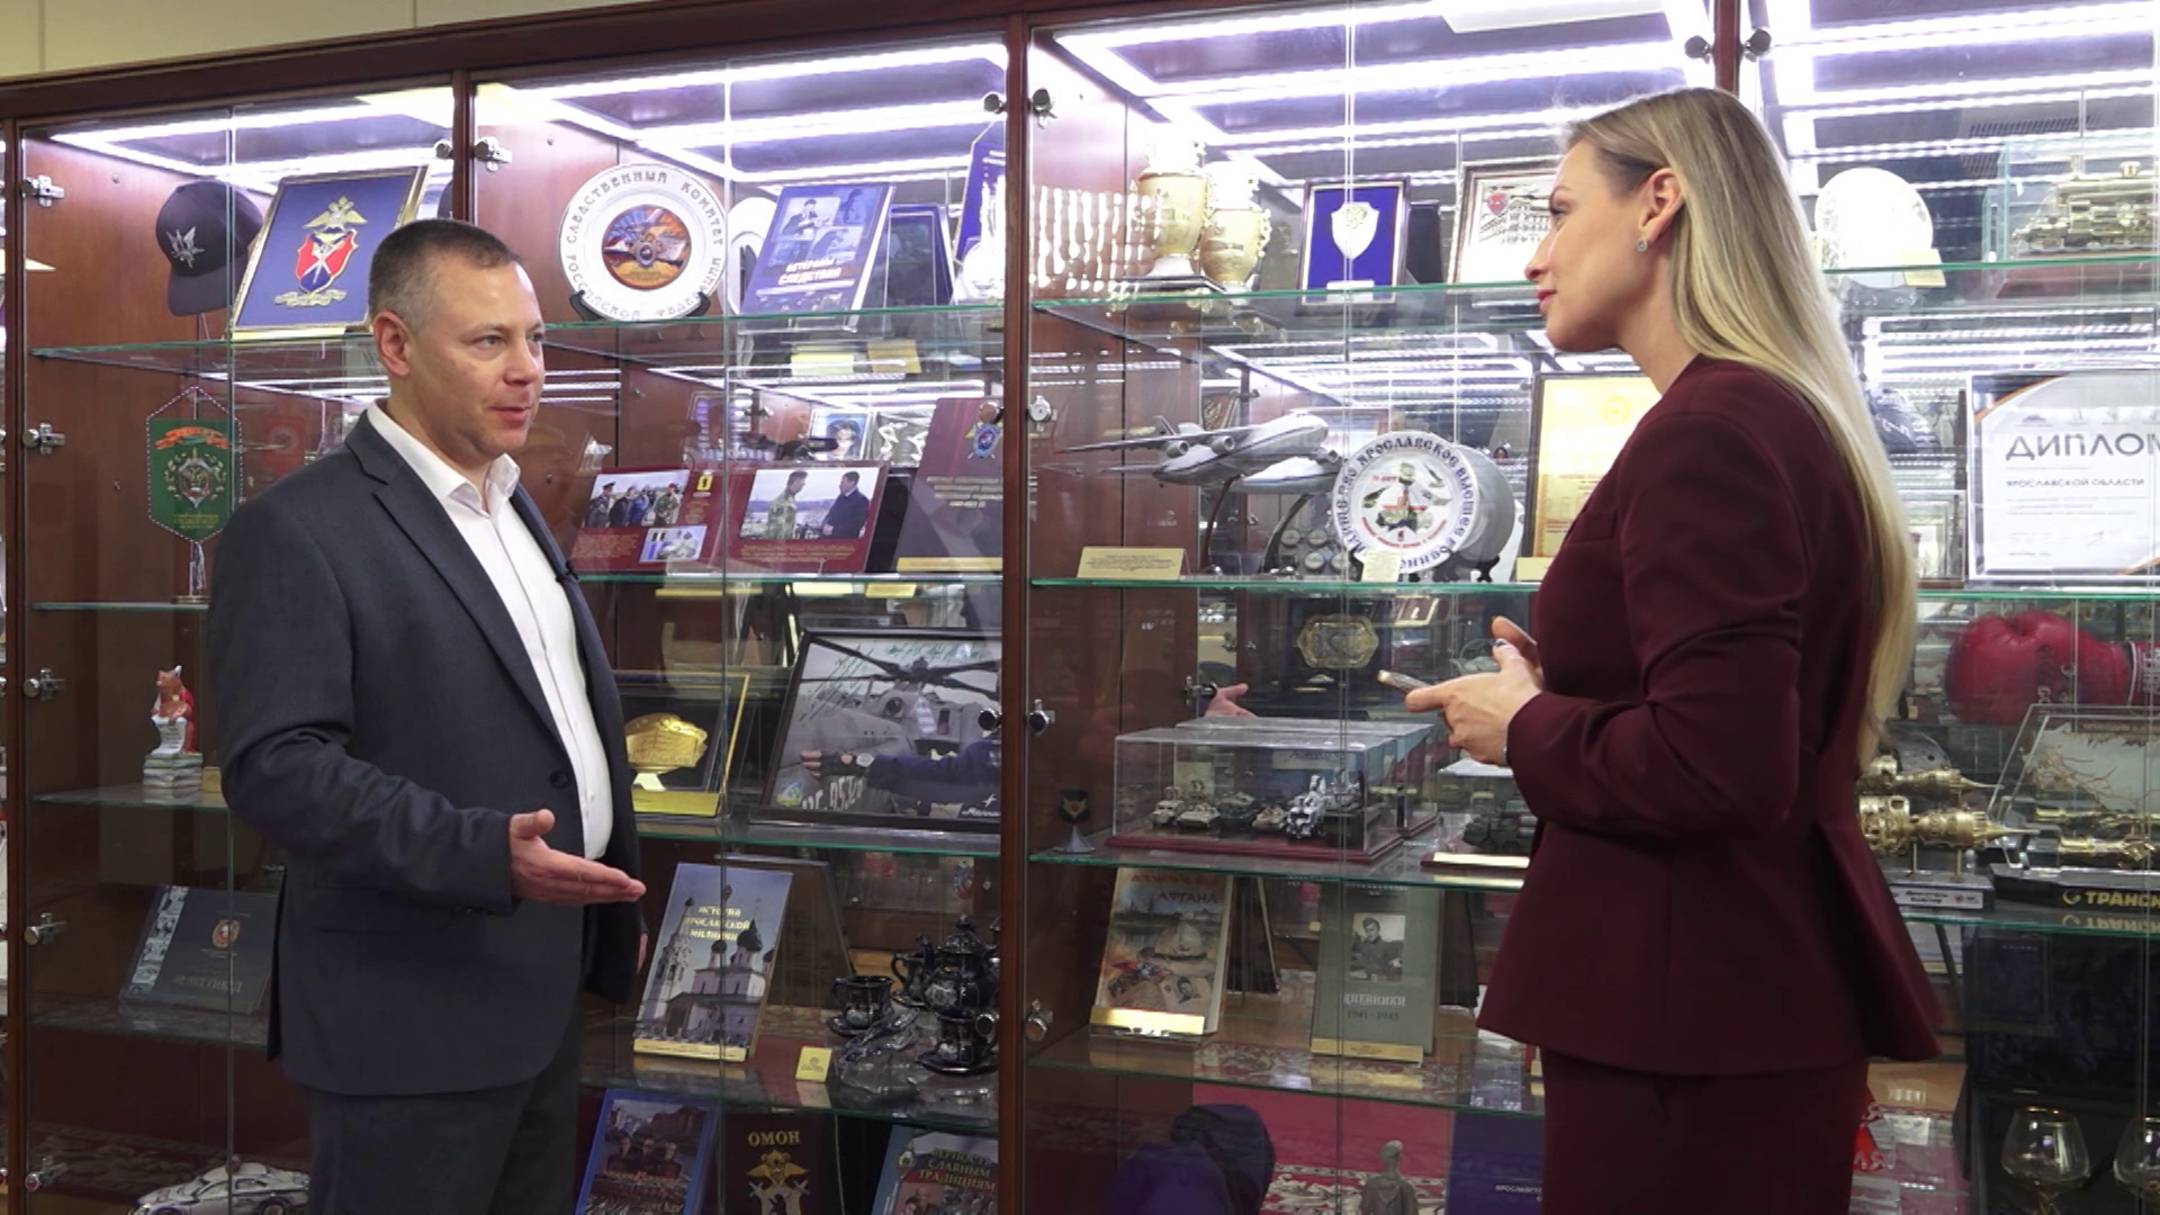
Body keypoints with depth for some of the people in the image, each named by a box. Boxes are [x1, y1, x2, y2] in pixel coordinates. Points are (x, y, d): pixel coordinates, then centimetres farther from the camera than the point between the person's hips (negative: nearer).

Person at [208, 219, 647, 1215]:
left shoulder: (512, 513, 14)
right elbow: (276, 767, -22)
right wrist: (488, 856, -32)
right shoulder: (299, 531, -14)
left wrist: (612, 911, 18)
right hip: (415, 1014, -8)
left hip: (543, 988, 8)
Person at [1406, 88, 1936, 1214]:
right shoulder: (1784, 415, 14)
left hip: (1685, 1031, -10)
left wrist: (1526, 730, -10)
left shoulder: (1708, 431, -19)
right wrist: (1558, 690, 11)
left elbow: (1717, 768, -26)